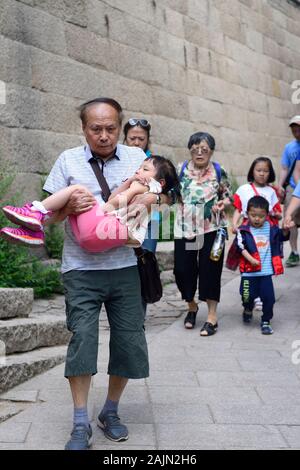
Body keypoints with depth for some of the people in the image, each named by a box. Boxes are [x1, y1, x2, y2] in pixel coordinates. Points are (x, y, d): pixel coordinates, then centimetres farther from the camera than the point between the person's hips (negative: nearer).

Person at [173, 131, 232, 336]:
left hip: (211, 229, -2)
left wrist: (223, 203, -9)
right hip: (185, 228, 2)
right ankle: (191, 306, 31)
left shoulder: (219, 171, 1)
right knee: (183, 269, 4)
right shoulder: (181, 170, 3)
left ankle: (212, 316, 11)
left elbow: (229, 196, 11)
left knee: (210, 269, -1)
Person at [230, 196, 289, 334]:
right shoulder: (243, 230, -5)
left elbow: (283, 237, 18)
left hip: (266, 271, 2)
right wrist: (251, 259, -24)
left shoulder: (271, 228, 5)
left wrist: (286, 229, -3)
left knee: (268, 297, 0)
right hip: (249, 271, -2)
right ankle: (248, 309, 41)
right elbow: (241, 247, -14)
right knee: (248, 296, 6)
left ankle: (266, 321, 19)